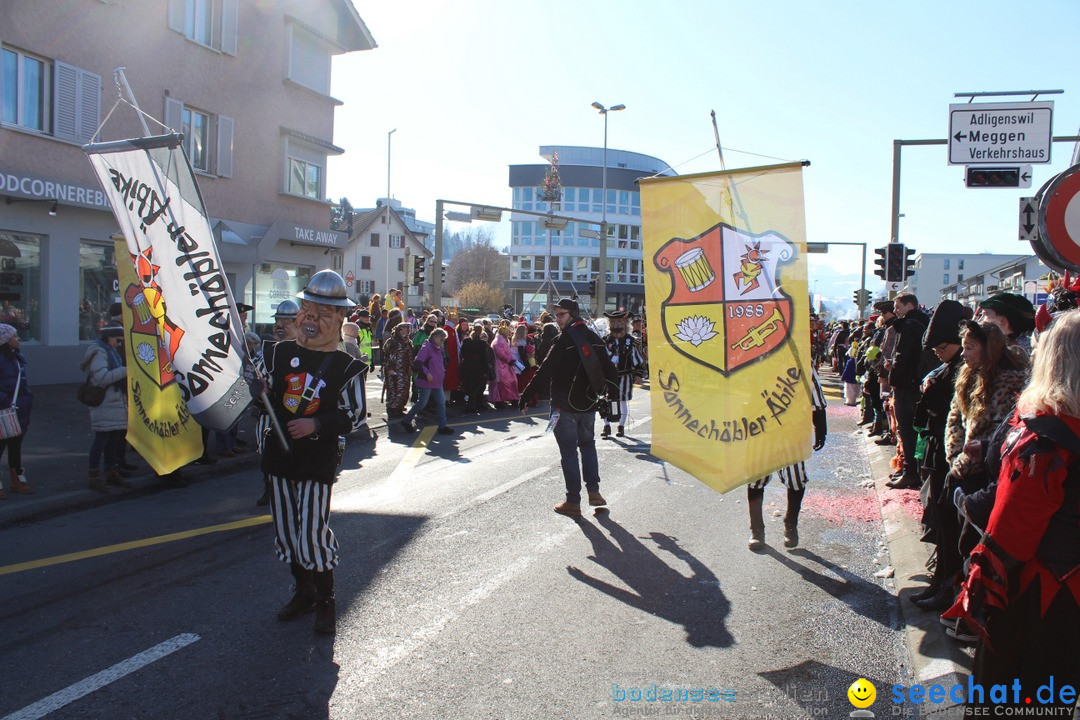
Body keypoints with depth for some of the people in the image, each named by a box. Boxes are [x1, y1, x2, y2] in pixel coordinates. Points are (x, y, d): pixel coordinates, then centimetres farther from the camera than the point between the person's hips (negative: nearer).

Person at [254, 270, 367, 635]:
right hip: (278, 454, 5)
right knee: (286, 531, 13)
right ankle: (303, 591, 33)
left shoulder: (346, 367, -7)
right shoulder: (279, 353, 4)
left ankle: (325, 601, 15)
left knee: (313, 533, -6)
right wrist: (256, 388, -13)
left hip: (319, 460, -5)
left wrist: (316, 424, -19)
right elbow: (258, 392, 10)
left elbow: (354, 415, -6)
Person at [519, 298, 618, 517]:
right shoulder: (594, 338, 8)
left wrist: (527, 395, -14)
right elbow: (607, 366, 13)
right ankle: (594, 491, 17)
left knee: (569, 451, -1)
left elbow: (545, 370, -17)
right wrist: (612, 391, 25)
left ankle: (573, 501, 2)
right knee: (588, 444, 22)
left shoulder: (565, 339, -13)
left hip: (565, 405, -6)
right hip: (589, 403, 6)